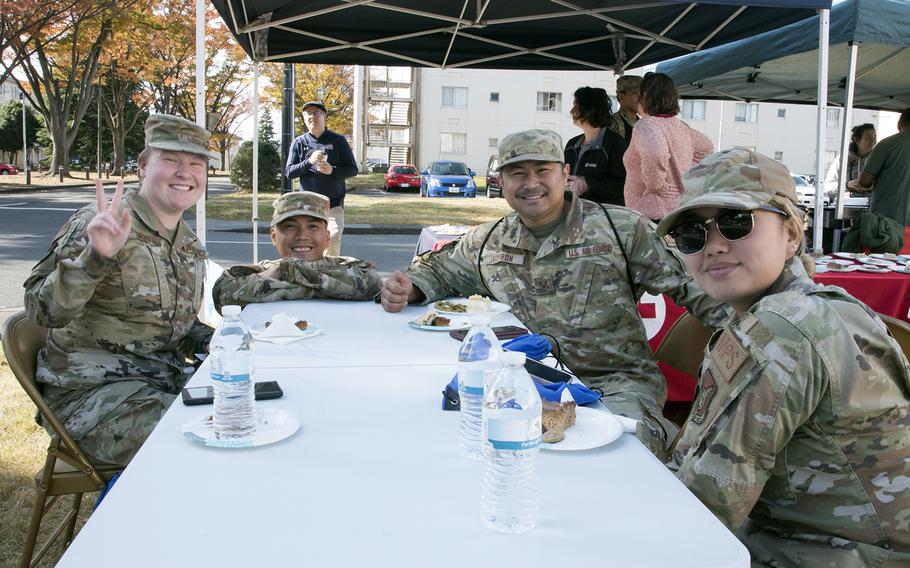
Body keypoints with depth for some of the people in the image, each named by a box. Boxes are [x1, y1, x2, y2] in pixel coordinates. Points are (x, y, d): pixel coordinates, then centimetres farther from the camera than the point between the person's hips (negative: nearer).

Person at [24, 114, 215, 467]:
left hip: (166, 380, 8)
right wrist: (95, 256, -36)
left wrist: (209, 342, 1)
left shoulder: (190, 245, 11)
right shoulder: (101, 226, -12)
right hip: (92, 389, -7)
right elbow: (42, 311, -21)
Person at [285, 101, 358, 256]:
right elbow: (289, 172, 0)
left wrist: (332, 171, -16)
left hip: (334, 205, -2)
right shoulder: (299, 143, 6)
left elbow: (352, 170, 3)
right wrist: (308, 162, -17)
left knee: (333, 245, -12)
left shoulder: (338, 141, 3)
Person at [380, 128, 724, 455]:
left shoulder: (622, 229, 0)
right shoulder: (487, 243, 10)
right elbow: (437, 270, 25)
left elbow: (690, 286, 0)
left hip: (617, 382, -4)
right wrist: (407, 288, 3)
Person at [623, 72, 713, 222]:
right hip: (683, 208, 9)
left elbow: (654, 153, -33)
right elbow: (706, 147, 30)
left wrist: (655, 184, -18)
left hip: (653, 215, -9)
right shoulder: (682, 127, 13)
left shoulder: (645, 125, -13)